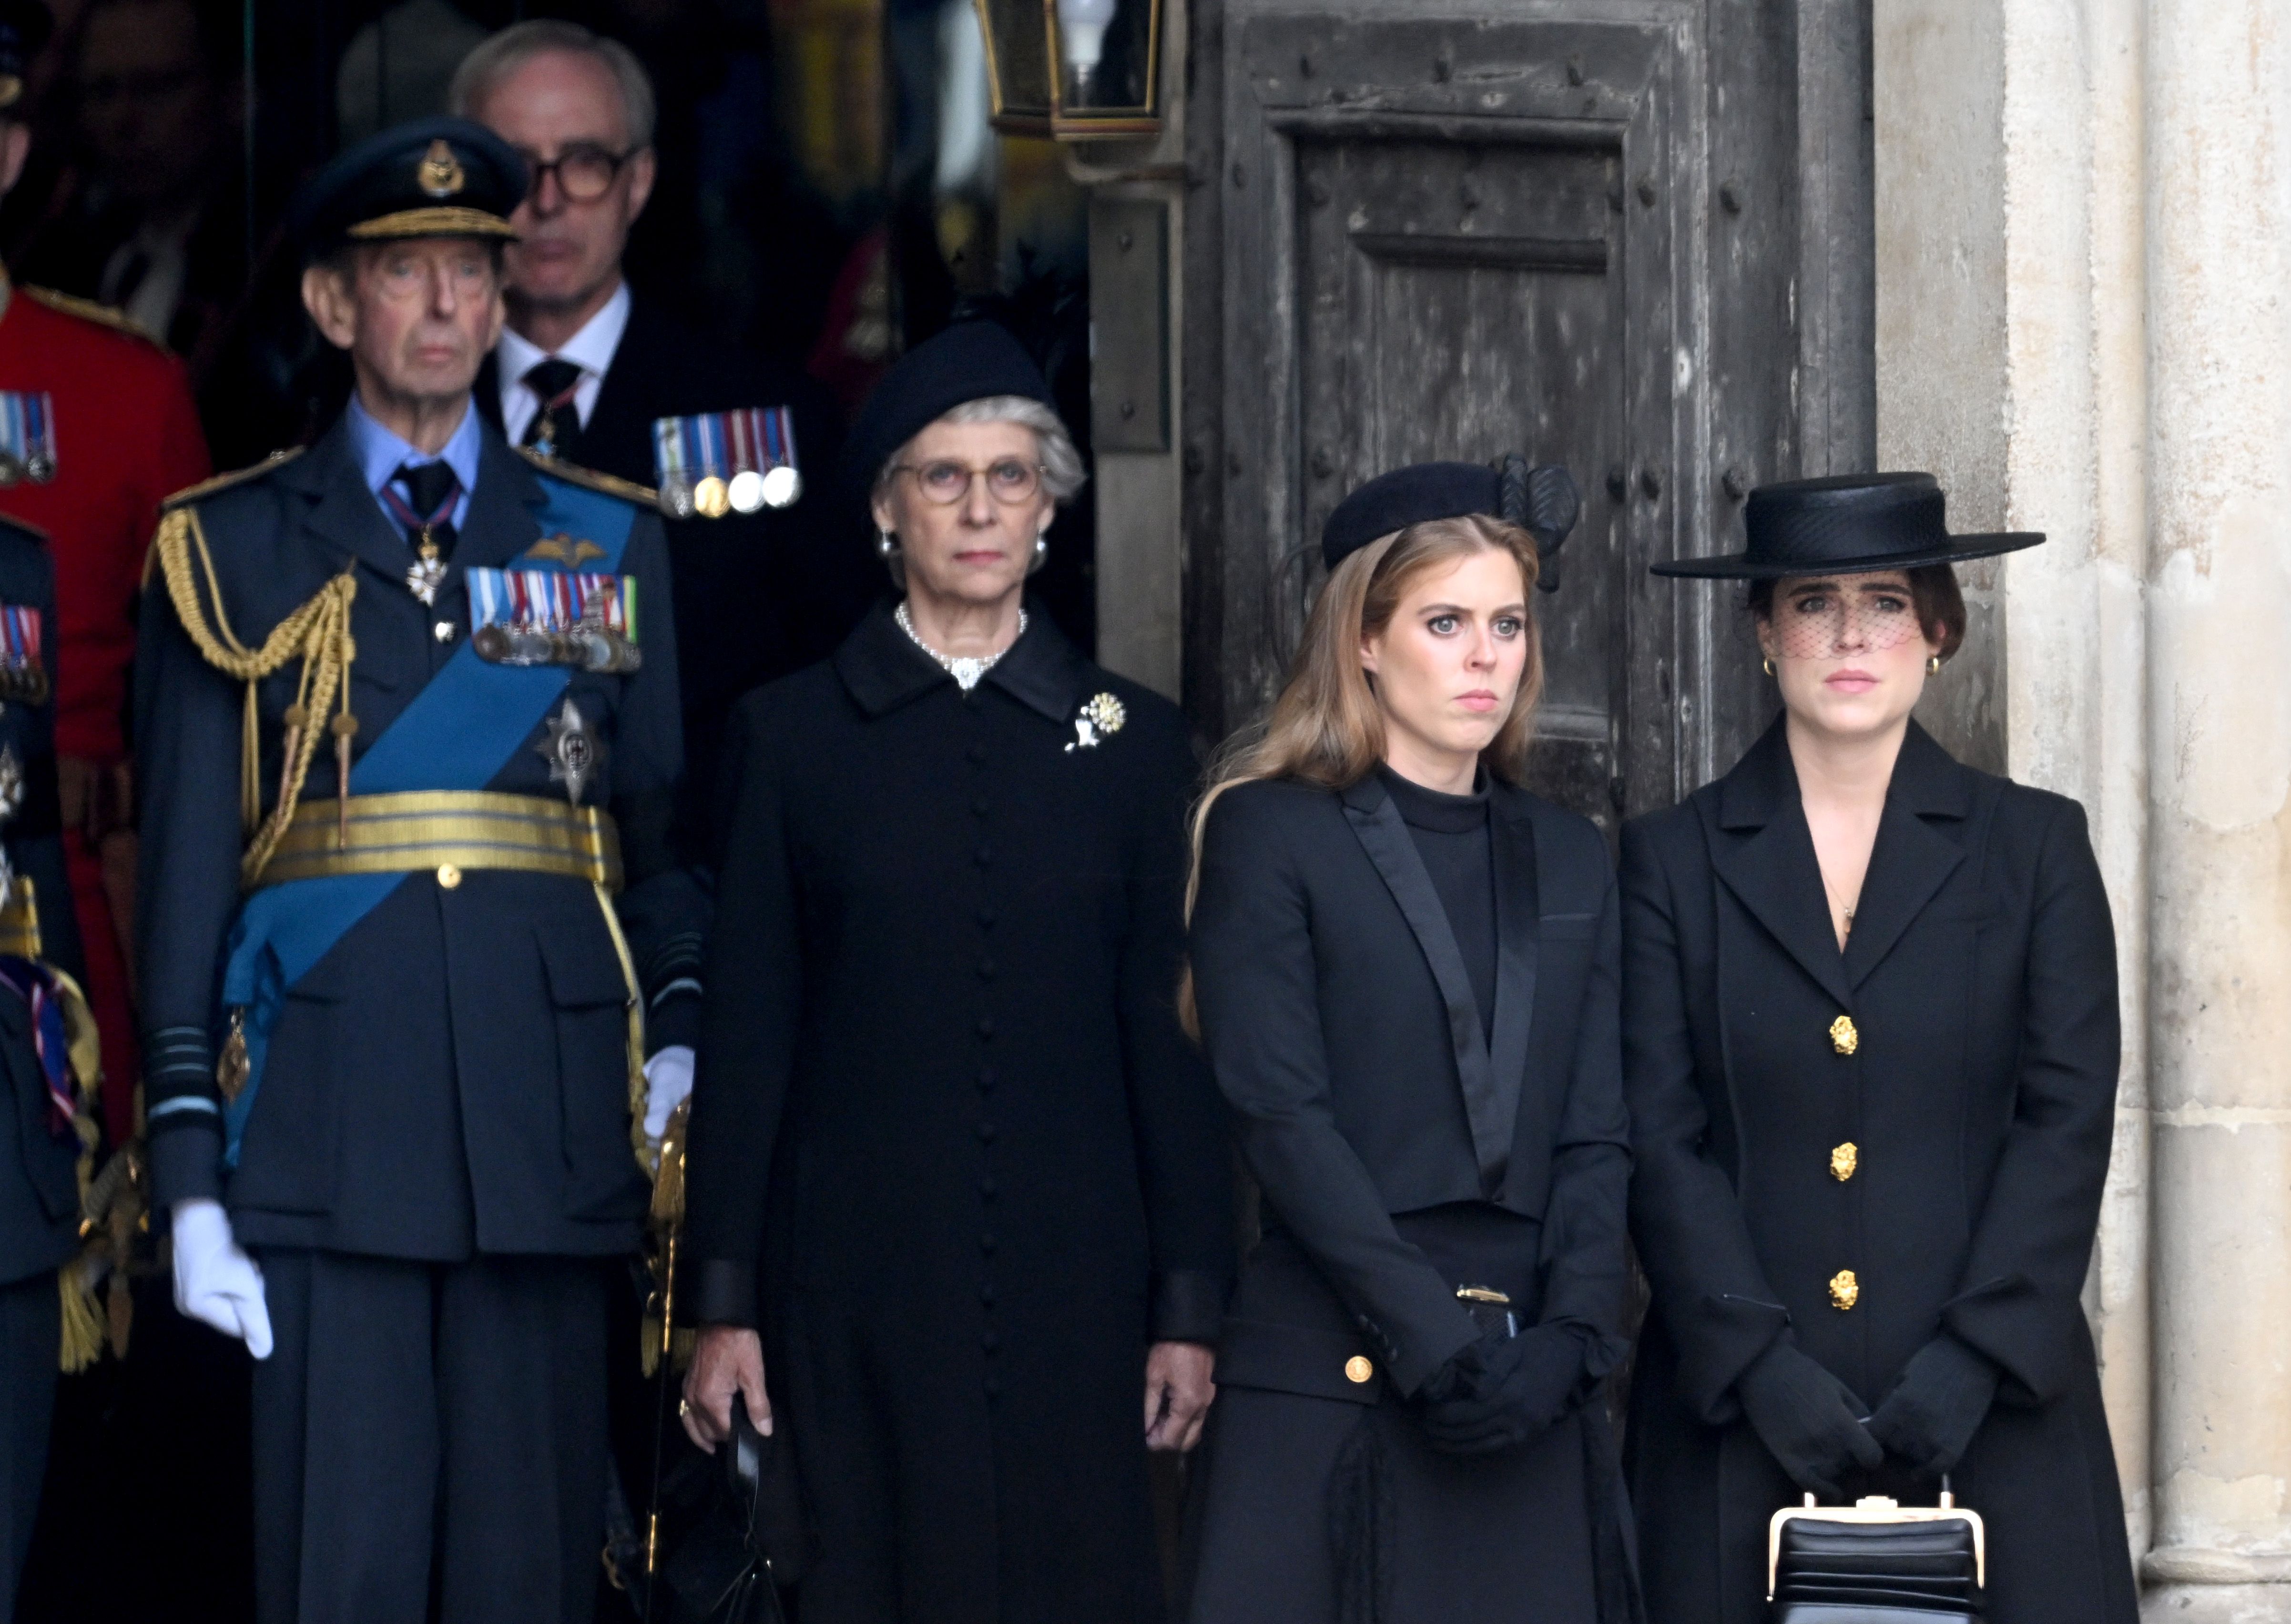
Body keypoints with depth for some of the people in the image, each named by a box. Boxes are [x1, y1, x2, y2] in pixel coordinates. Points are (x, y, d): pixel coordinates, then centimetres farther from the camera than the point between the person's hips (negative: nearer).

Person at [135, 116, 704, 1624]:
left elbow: (667, 830, 13)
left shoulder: (610, 545, 14)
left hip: (550, 1147, 2)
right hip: (325, 1144, -2)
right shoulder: (234, 552, 8)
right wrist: (191, 1171, -3)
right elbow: (187, 866, 4)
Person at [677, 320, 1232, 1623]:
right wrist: (724, 1307, -1)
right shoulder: (798, 733, 5)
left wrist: (1190, 1310, 2)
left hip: (1071, 1274, 1)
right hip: (857, 1284, -1)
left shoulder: (1132, 741, 8)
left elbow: (1170, 1037, 8)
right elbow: (748, 1029, 4)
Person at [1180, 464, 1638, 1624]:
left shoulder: (1567, 861, 17)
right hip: (1332, 1384, -4)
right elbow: (1282, 1117, -7)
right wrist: (1429, 1336, -14)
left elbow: (1595, 1136, 11)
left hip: (1528, 1392, 4)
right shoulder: (1273, 834, 2)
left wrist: (1568, 1341, -6)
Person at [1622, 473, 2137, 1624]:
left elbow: (2068, 1121, 2)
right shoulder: (1672, 861, 10)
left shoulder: (2035, 848, 10)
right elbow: (1659, 1142, 2)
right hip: (1742, 1424, 0)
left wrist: (1972, 1362, -10)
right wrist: (1760, 1365, -11)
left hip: (1993, 1413, 0)